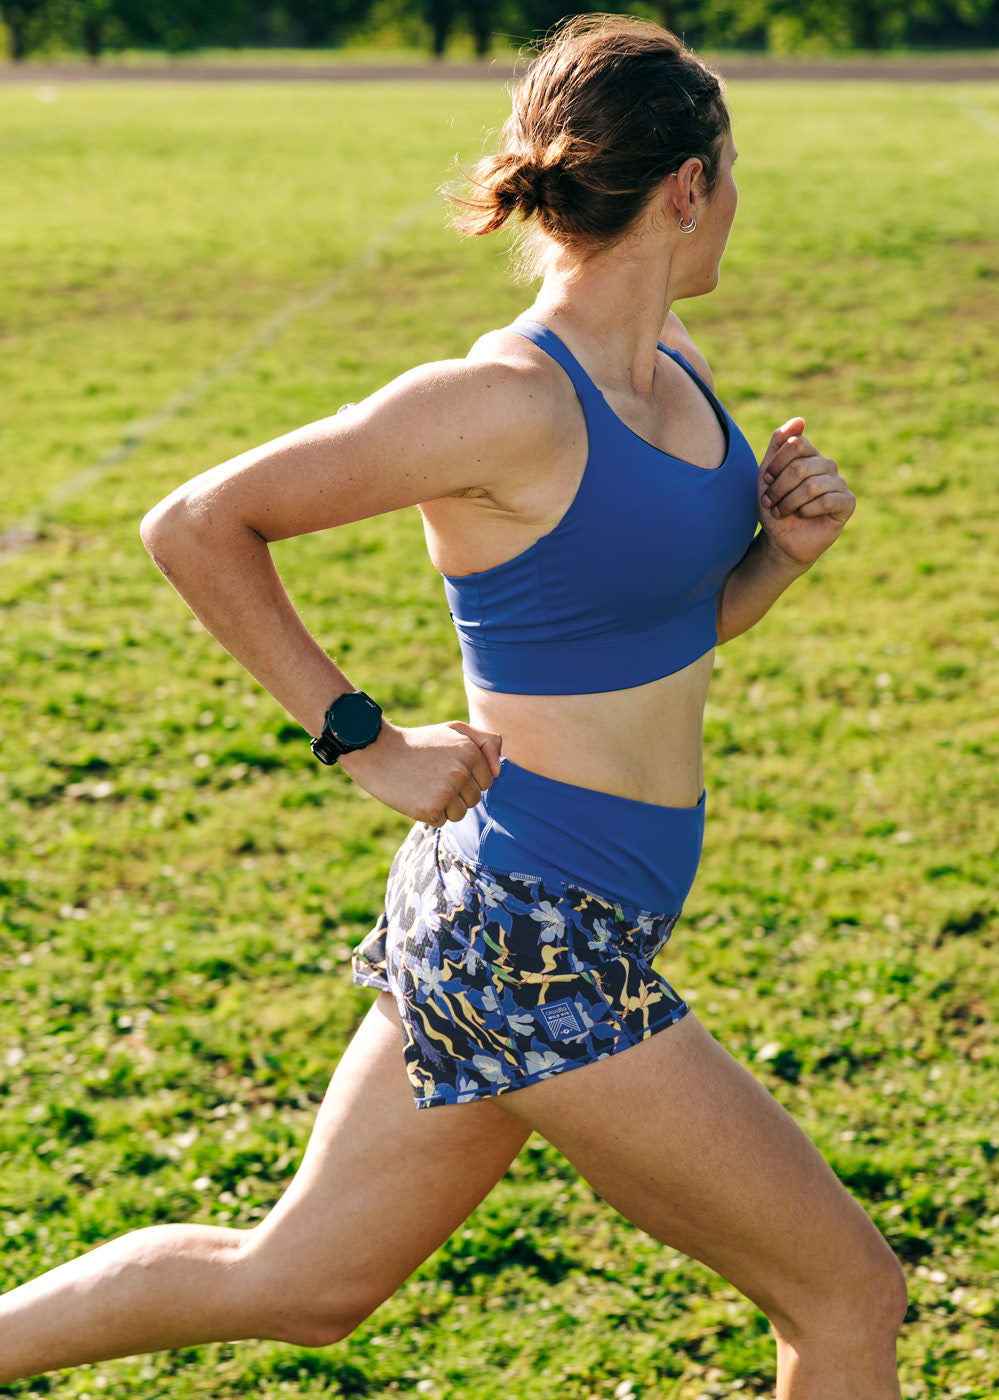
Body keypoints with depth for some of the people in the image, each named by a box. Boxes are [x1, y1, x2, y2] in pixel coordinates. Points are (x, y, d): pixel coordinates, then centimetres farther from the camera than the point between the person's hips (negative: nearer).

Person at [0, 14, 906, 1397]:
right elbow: (195, 525, -16)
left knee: (297, 1282, 20)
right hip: (534, 942, -9)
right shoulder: (506, 402, -19)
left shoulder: (675, 368, 6)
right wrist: (364, 741, -14)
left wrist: (787, 545, -1)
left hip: (519, 921, 9)